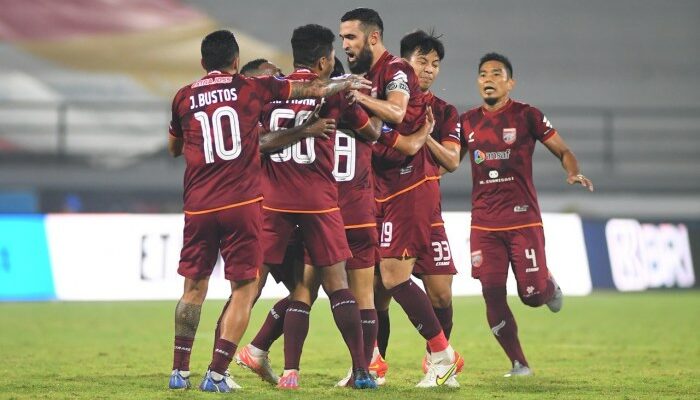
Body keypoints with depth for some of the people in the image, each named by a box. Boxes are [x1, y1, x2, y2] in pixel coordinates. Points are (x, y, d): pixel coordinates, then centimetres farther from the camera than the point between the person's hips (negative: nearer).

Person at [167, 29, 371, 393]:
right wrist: (349, 83, 30)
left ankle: (179, 372, 15)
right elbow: (315, 89, 14)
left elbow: (173, 148, 26)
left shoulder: (184, 98, 10)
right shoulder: (251, 87, 5)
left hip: (198, 207, 3)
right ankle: (216, 375, -5)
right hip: (241, 204, -3)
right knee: (244, 289, 3)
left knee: (194, 288, 15)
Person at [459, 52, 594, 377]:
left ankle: (549, 285, 31)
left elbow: (562, 150, 2)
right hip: (483, 224, 3)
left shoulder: (526, 115, -1)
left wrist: (574, 173, -18)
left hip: (523, 219, -3)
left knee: (532, 295, -7)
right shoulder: (467, 122, 10)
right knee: (493, 295, -5)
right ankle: (518, 363, 8)